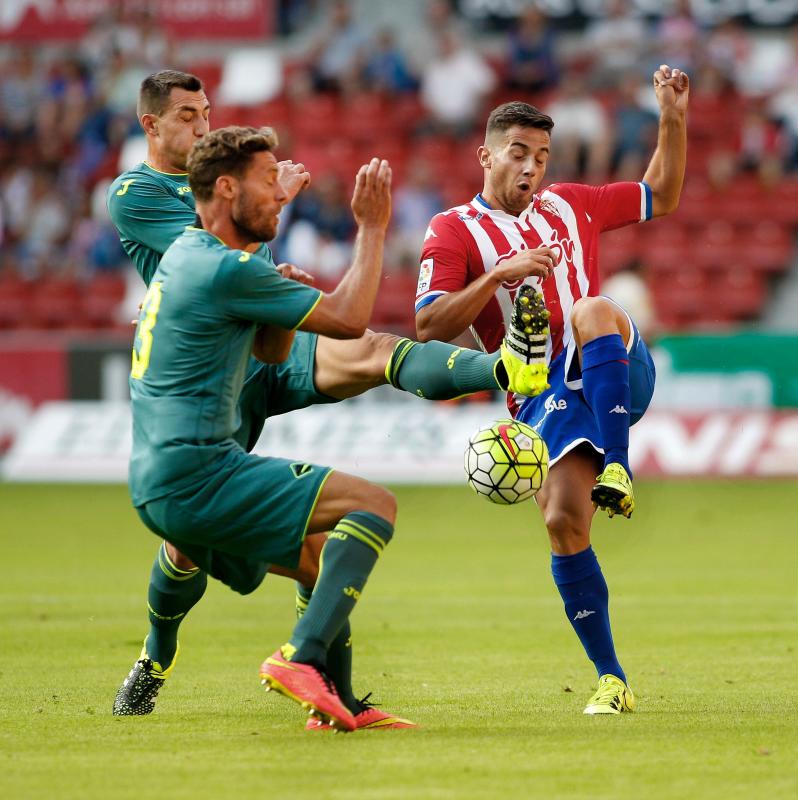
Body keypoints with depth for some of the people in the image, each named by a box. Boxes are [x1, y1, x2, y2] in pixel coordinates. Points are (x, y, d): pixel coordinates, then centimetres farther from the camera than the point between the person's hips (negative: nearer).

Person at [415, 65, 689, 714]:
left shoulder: (569, 205, 17)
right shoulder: (453, 232, 5)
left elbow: (661, 197, 28)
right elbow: (429, 327, -7)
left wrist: (673, 119, 15)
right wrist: (499, 274, -16)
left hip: (617, 375, 1)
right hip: (545, 393, -1)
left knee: (593, 312, -33)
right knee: (563, 521, -18)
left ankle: (617, 468, -39)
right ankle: (612, 681, -7)